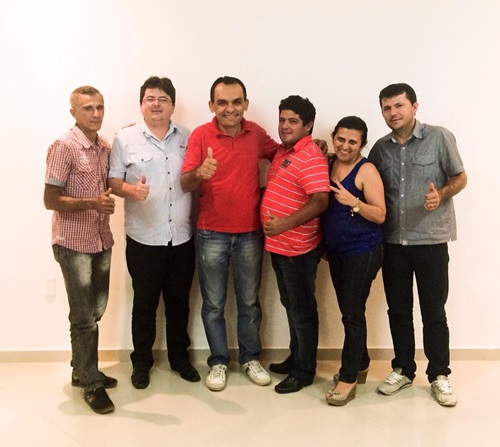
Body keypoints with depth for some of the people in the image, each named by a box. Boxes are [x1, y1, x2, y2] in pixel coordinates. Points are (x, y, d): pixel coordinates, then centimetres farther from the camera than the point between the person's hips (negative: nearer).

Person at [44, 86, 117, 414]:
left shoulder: (106, 148, 7)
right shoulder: (63, 147, -14)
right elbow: (50, 200, -16)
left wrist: (108, 199, 1)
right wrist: (92, 203, -26)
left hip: (102, 241, 7)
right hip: (73, 244, -7)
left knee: (95, 311, 15)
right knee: (84, 316, 1)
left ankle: (83, 371, 32)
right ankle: (91, 384, 14)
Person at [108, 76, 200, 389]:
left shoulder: (188, 138, 6)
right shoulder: (126, 139, -2)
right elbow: (113, 181, -3)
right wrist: (131, 189, -22)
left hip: (182, 237, 3)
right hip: (144, 239, -2)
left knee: (179, 302, 14)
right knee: (145, 303, 9)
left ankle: (179, 358, 31)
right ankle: (141, 362, 26)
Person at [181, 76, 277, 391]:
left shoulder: (256, 133, 1)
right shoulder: (200, 135, -8)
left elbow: (280, 153, 19)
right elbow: (185, 184, -12)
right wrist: (199, 173, -35)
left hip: (250, 233, 2)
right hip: (212, 234, -2)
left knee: (249, 301, 14)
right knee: (214, 304, 9)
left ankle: (251, 358, 30)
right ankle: (219, 361, 25)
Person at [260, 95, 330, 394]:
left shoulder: (311, 157, -18)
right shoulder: (284, 152, 12)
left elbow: (320, 201, -26)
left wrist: (285, 223, -28)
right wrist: (274, 225, 9)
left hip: (299, 248, -9)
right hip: (279, 245, 9)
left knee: (302, 310, 4)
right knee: (291, 306, 20)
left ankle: (304, 371, 17)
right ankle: (296, 358, 34)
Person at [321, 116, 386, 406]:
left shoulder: (366, 171, -12)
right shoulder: (329, 164, 7)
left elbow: (380, 215, -16)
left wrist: (353, 201, -29)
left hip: (363, 252, -7)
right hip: (336, 251, 7)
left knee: (352, 313, -4)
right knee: (348, 311, 15)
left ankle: (349, 379, 5)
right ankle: (360, 365, 30)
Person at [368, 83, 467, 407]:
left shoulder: (439, 138, -5)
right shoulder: (380, 148, 6)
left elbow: (460, 178, -1)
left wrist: (441, 195, -20)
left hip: (430, 240, -3)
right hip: (393, 242, 4)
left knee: (434, 311, 5)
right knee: (398, 310, 12)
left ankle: (439, 375, 19)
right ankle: (403, 369, 27)